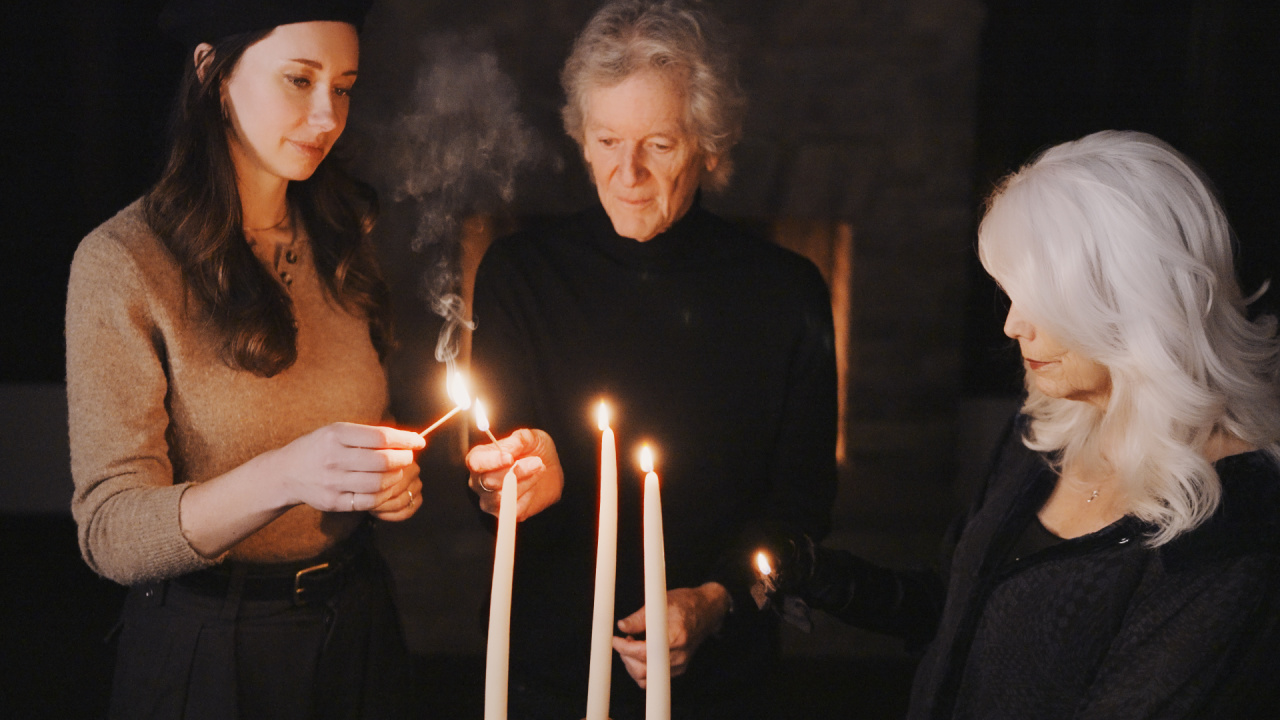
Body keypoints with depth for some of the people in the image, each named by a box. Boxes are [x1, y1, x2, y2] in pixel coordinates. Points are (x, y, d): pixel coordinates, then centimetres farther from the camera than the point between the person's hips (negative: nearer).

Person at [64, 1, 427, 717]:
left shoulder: (349, 235, 0)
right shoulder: (124, 263, -18)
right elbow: (111, 533, -22)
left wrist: (394, 476, -9)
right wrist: (283, 477, -38)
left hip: (356, 623, 5)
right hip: (209, 649, -5)